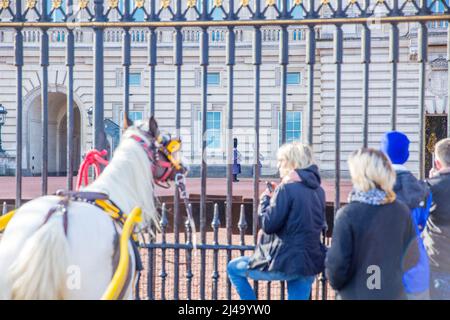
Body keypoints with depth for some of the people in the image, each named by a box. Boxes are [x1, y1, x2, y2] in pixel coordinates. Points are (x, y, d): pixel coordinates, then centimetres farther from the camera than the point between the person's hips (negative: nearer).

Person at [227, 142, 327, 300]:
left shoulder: (287, 188, -16)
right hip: (310, 263, 7)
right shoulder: (318, 190, 8)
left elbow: (268, 224, -15)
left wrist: (265, 199, 2)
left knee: (233, 268, 13)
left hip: (286, 262, -7)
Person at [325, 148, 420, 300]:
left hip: (356, 295, -4)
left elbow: (337, 264, -15)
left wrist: (335, 281, 5)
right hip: (394, 293, 4)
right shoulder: (402, 211, -5)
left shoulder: (348, 214, -19)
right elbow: (412, 257, 5)